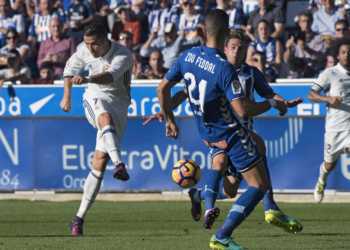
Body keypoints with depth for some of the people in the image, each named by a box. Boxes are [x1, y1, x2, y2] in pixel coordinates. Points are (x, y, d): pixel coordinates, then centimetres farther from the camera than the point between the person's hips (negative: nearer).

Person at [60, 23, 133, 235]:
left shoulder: (123, 56, -20)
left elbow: (111, 75, -41)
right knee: (106, 118, -38)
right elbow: (70, 67, 20)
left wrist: (87, 79, -58)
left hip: (118, 103, -2)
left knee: (100, 161, -7)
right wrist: (67, 95, 23)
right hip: (94, 99, 2)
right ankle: (119, 165, -60)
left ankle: (80, 217, -2)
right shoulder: (85, 53, -3)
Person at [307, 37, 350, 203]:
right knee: (329, 164, 12)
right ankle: (322, 181, 46)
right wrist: (329, 98, -25)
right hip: (335, 126, -1)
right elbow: (311, 95, -10)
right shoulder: (329, 74, -4)